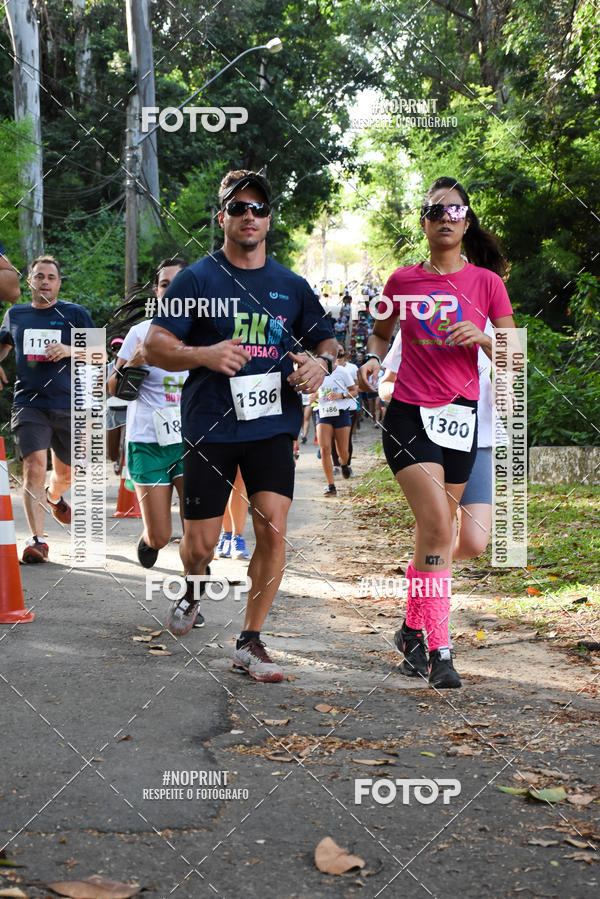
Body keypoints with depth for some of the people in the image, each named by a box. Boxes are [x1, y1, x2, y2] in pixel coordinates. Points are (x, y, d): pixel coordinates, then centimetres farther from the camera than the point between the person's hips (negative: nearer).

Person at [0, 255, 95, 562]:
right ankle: (36, 539, -14)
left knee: (66, 473, 13)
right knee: (34, 466, -17)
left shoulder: (75, 314, 3)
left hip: (69, 405, 0)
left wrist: (70, 350, -14)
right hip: (28, 404, 0)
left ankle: (53, 496, 50)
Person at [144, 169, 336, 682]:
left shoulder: (291, 285, 11)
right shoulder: (198, 278, 1)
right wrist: (205, 355, -19)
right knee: (200, 543, 2)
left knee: (274, 528, -11)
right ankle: (193, 589, 39)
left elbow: (326, 340, 22)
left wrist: (321, 362, -2)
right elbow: (155, 346, -1)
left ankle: (250, 643, 3)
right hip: (210, 427, -2)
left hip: (273, 426, 2)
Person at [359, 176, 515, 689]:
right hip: (409, 413, -2)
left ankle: (414, 630, 27)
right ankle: (438, 649, -10)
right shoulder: (403, 280, 4)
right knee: (437, 524, -16)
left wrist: (479, 337, -15)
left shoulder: (486, 281, 3)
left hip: (459, 416, 2)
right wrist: (374, 359, 1)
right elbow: (382, 330, 21)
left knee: (437, 531, 8)